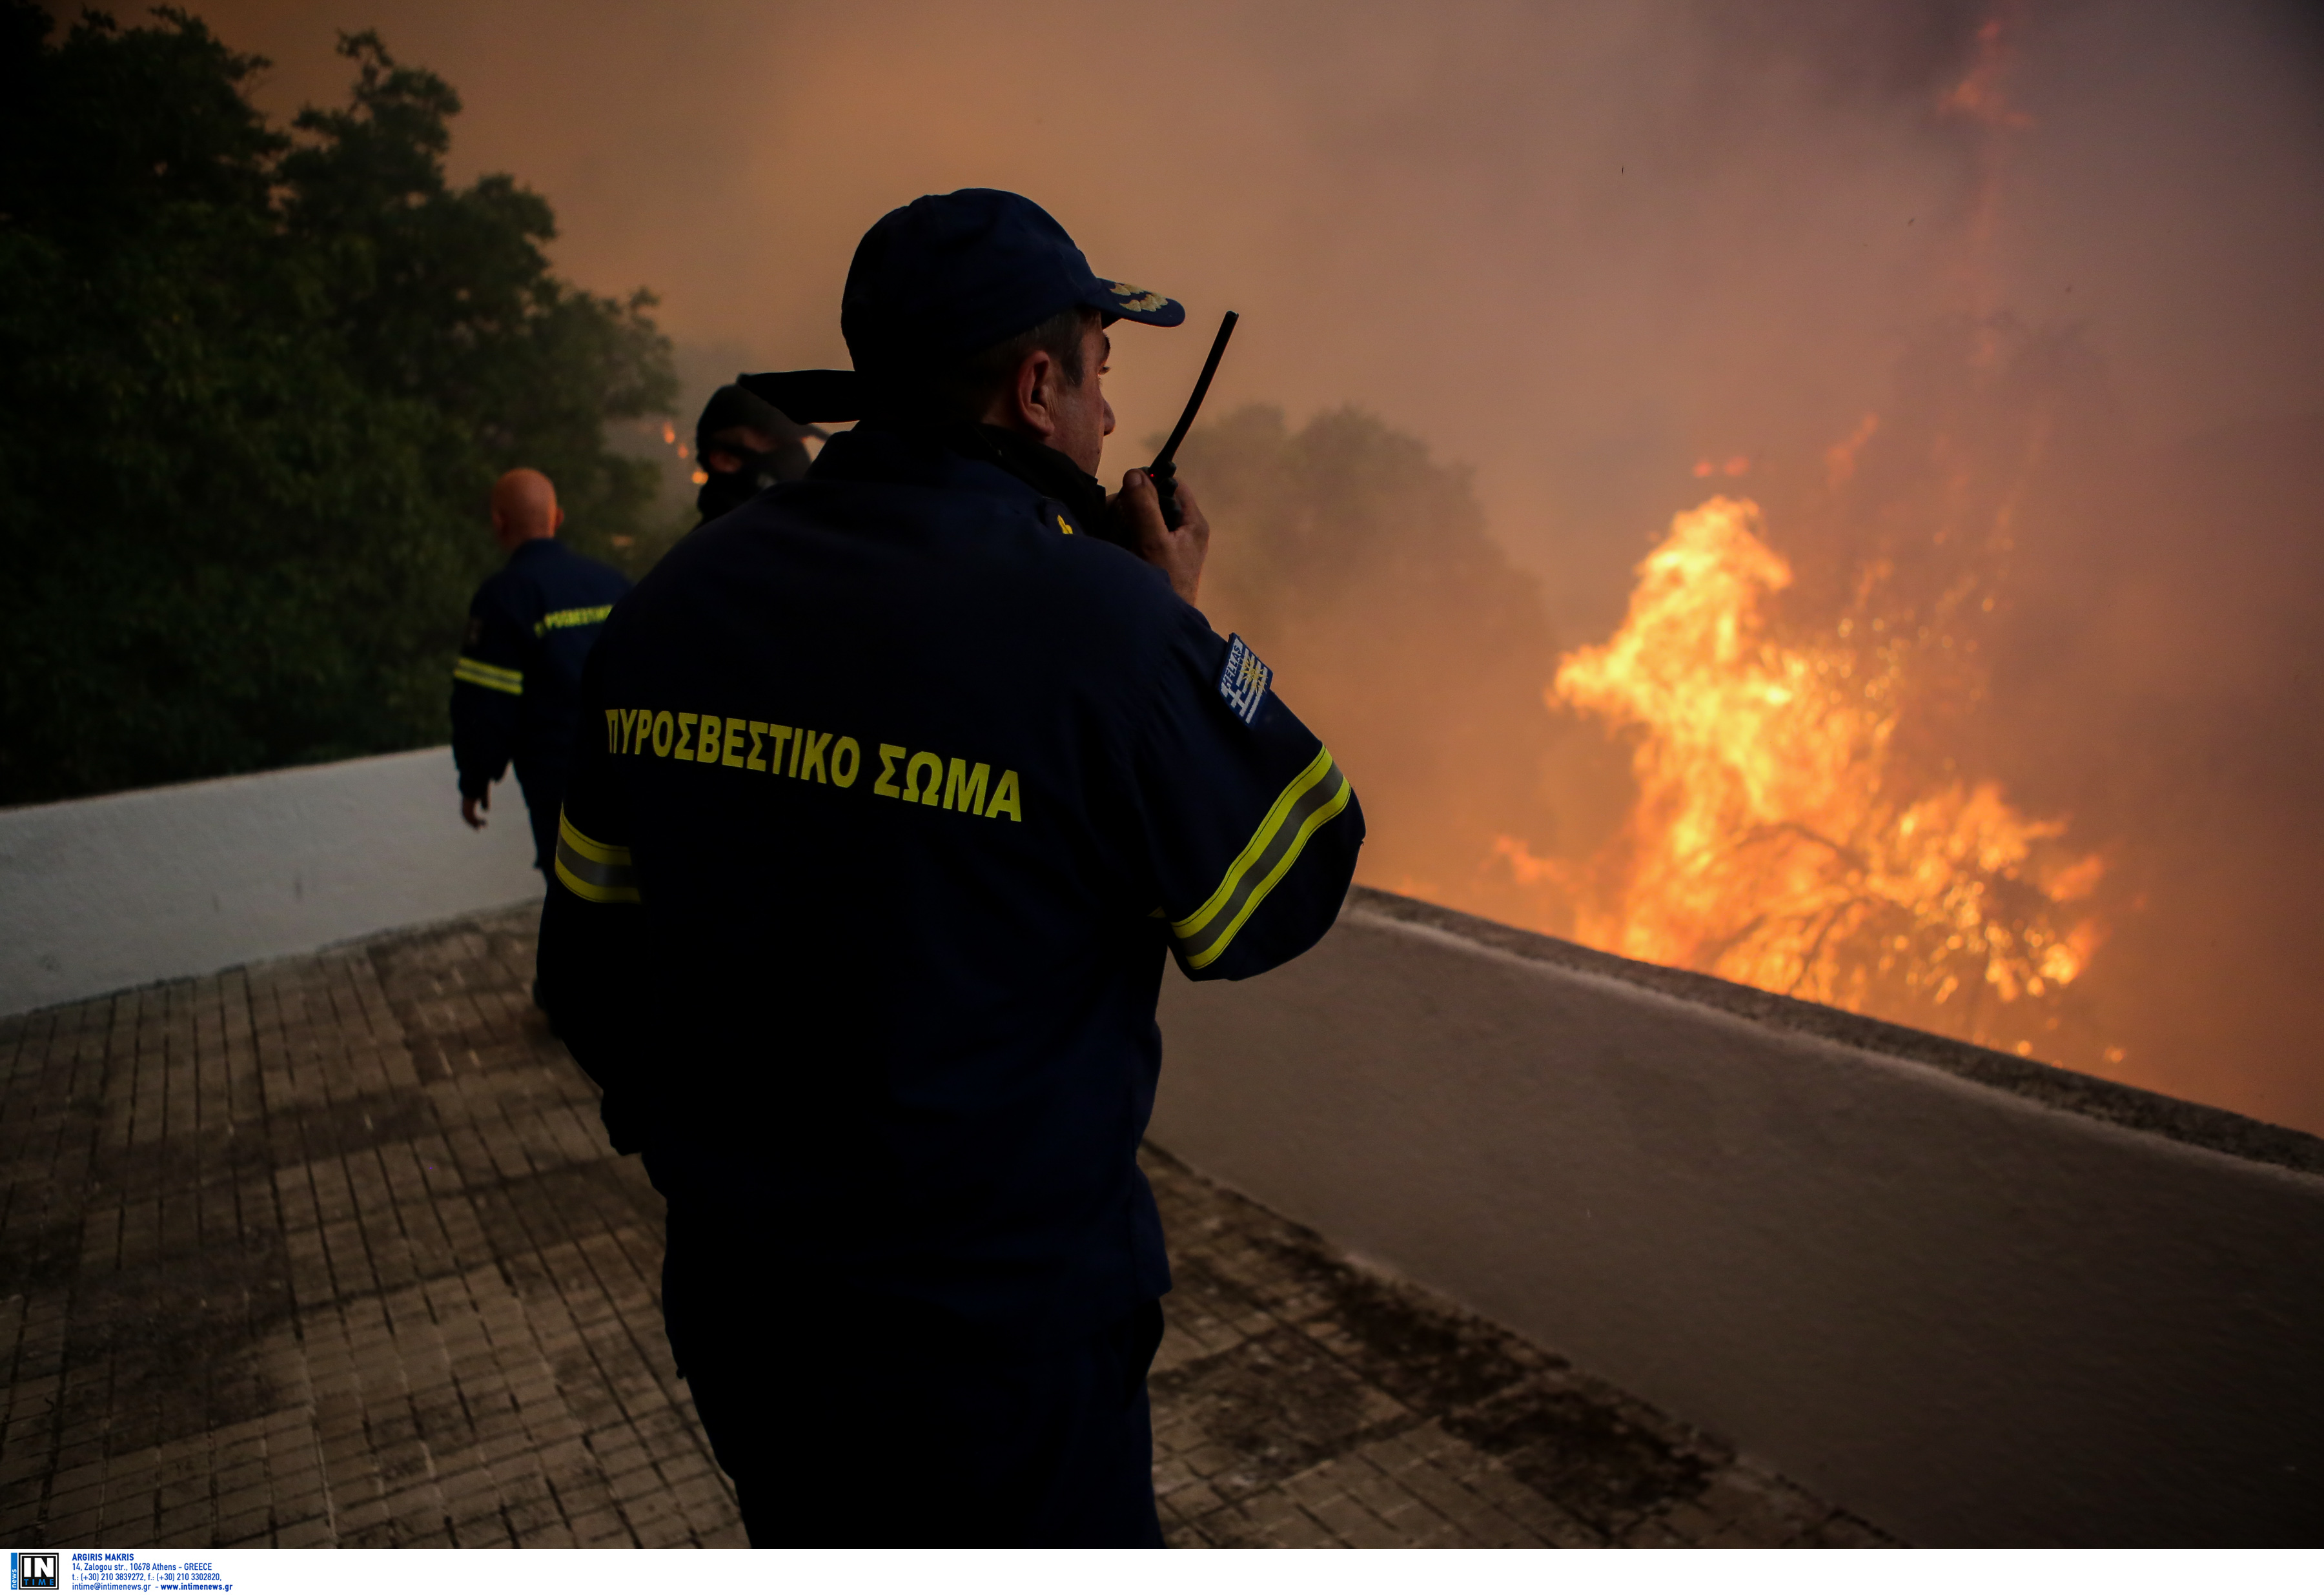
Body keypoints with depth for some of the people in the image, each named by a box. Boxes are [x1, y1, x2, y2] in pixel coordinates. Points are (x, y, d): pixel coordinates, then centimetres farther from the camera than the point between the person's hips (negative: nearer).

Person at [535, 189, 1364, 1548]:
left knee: (820, 1541, 29)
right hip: (996, 1346, -6)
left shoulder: (679, 597, -3)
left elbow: (594, 954, 5)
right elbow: (1281, 901, -9)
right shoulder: (1098, 621, -23)